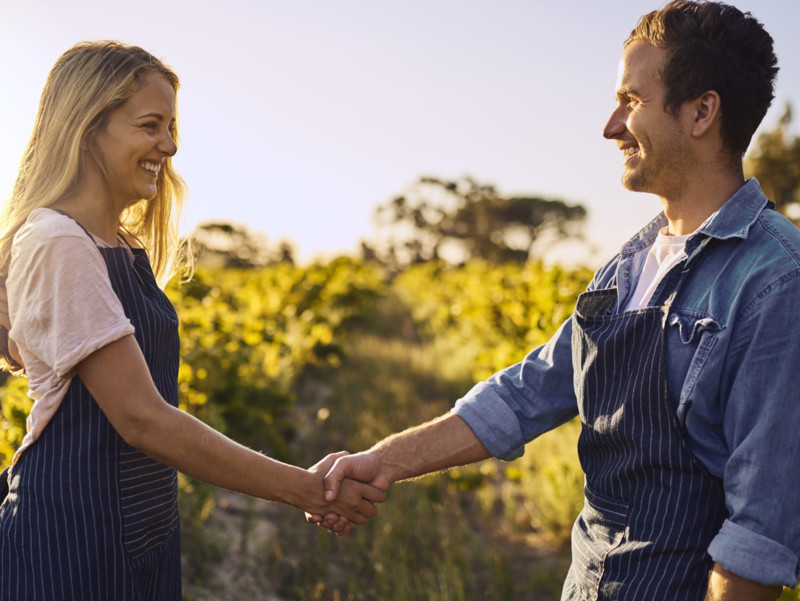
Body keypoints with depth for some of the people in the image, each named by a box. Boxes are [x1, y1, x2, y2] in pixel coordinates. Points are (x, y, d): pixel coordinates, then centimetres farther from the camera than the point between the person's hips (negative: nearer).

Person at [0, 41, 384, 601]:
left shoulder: (122, 245, 10)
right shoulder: (57, 245, -18)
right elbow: (141, 418, -23)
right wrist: (306, 490, -21)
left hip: (145, 528, 8)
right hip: (72, 534, -8)